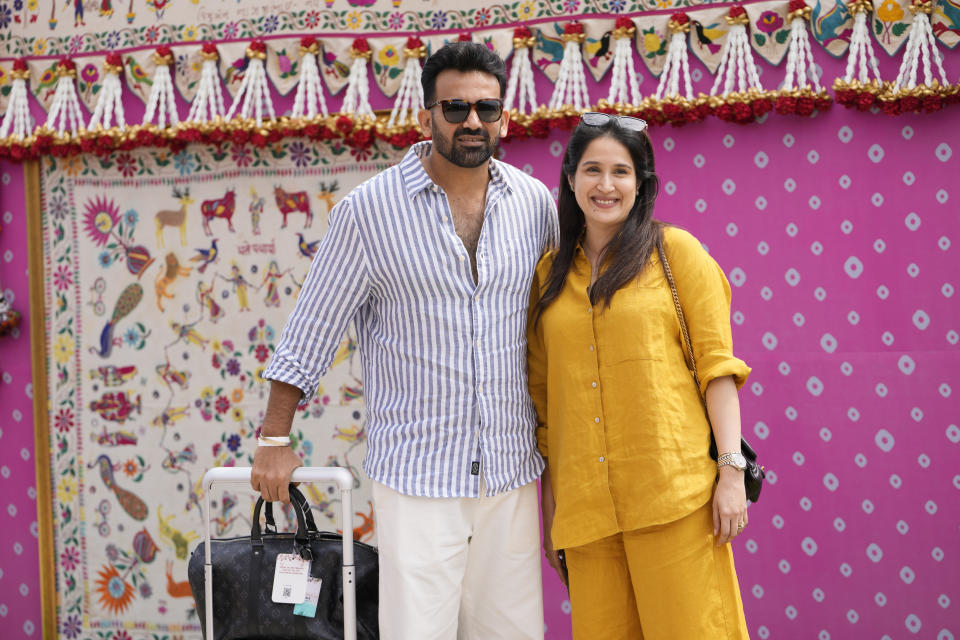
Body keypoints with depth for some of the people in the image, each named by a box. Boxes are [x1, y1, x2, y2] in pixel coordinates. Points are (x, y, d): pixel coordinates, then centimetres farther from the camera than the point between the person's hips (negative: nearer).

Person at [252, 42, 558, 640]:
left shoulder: (535, 202, 4)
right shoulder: (368, 210, -6)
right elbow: (312, 329, 0)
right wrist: (274, 440, 1)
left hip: (511, 471, 4)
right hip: (417, 473, -3)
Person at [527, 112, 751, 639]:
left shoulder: (675, 250, 4)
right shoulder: (550, 274, 13)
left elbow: (716, 364, -1)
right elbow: (545, 397, 14)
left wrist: (732, 471, -9)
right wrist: (550, 507, 13)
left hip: (673, 492, -3)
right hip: (585, 503, 3)